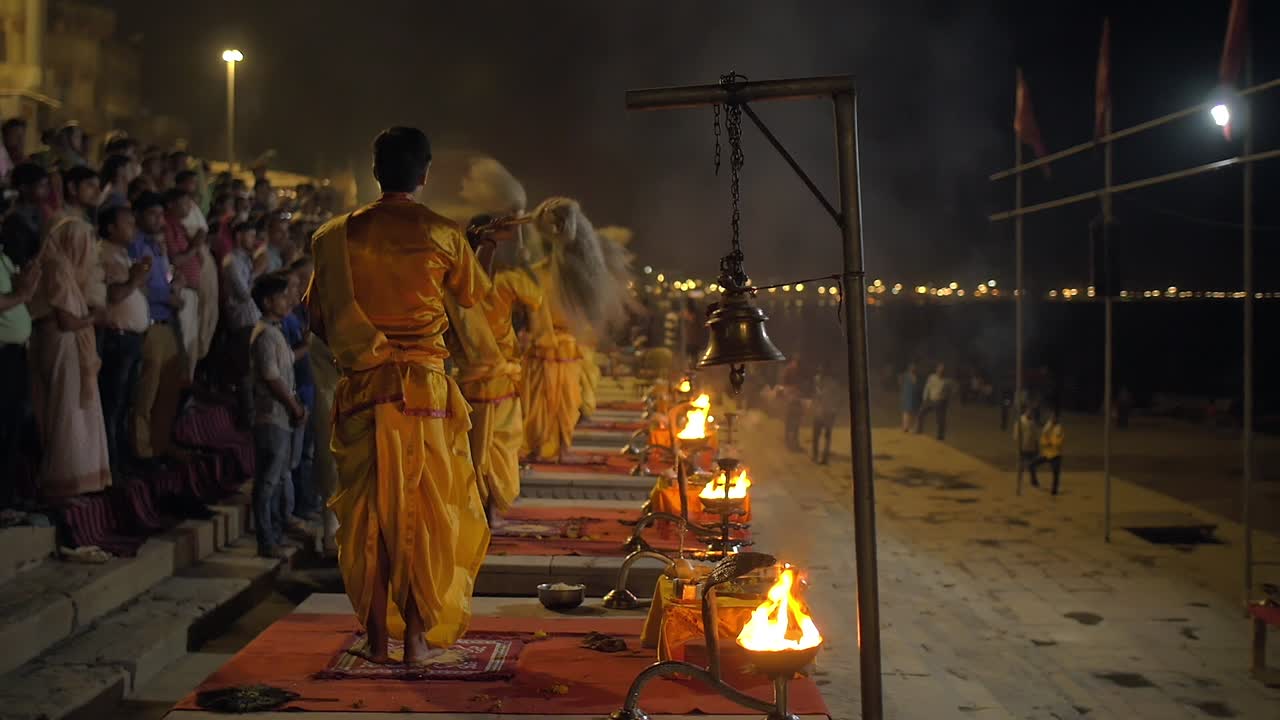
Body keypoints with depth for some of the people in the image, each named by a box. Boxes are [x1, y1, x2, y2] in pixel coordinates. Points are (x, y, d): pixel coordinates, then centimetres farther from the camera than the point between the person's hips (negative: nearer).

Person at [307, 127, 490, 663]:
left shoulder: (337, 235, 1)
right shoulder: (442, 234, -4)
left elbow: (317, 318, 6)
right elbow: (474, 296, 12)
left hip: (361, 388, 2)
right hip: (424, 387, -2)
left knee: (368, 506, 10)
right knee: (425, 507, 7)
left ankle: (377, 634, 14)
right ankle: (417, 633, 8)